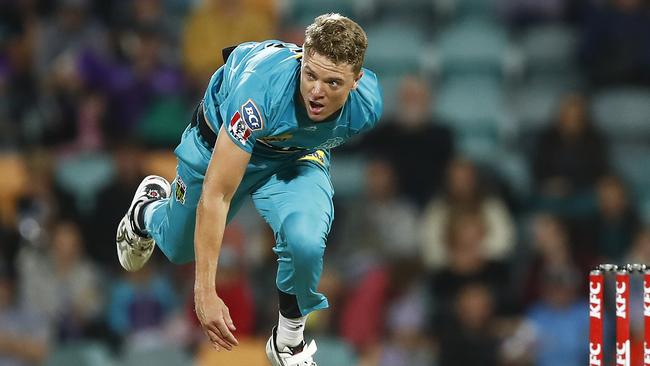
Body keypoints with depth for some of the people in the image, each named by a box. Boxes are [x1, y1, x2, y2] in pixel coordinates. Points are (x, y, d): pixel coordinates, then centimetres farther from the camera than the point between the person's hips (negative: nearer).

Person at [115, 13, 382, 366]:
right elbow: (215, 194, -42)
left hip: (297, 157, 1)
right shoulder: (261, 89, -46)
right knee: (179, 247, 23)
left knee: (304, 241, -29)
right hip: (220, 144, -1)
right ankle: (148, 208, 61)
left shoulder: (367, 103, -32)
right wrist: (205, 292, -43)